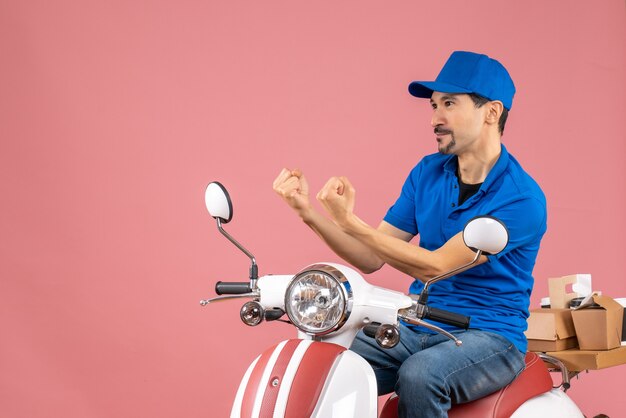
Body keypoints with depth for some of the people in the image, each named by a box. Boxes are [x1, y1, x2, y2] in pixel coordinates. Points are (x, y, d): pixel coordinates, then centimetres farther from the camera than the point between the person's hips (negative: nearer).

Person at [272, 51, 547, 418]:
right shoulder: (428, 173, 7)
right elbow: (370, 259, 7)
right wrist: (308, 211, -6)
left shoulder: (522, 198, -14)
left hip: (488, 336, -5)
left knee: (418, 376, -36)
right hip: (415, 329, 5)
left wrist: (349, 222, -23)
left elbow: (435, 267, -19)